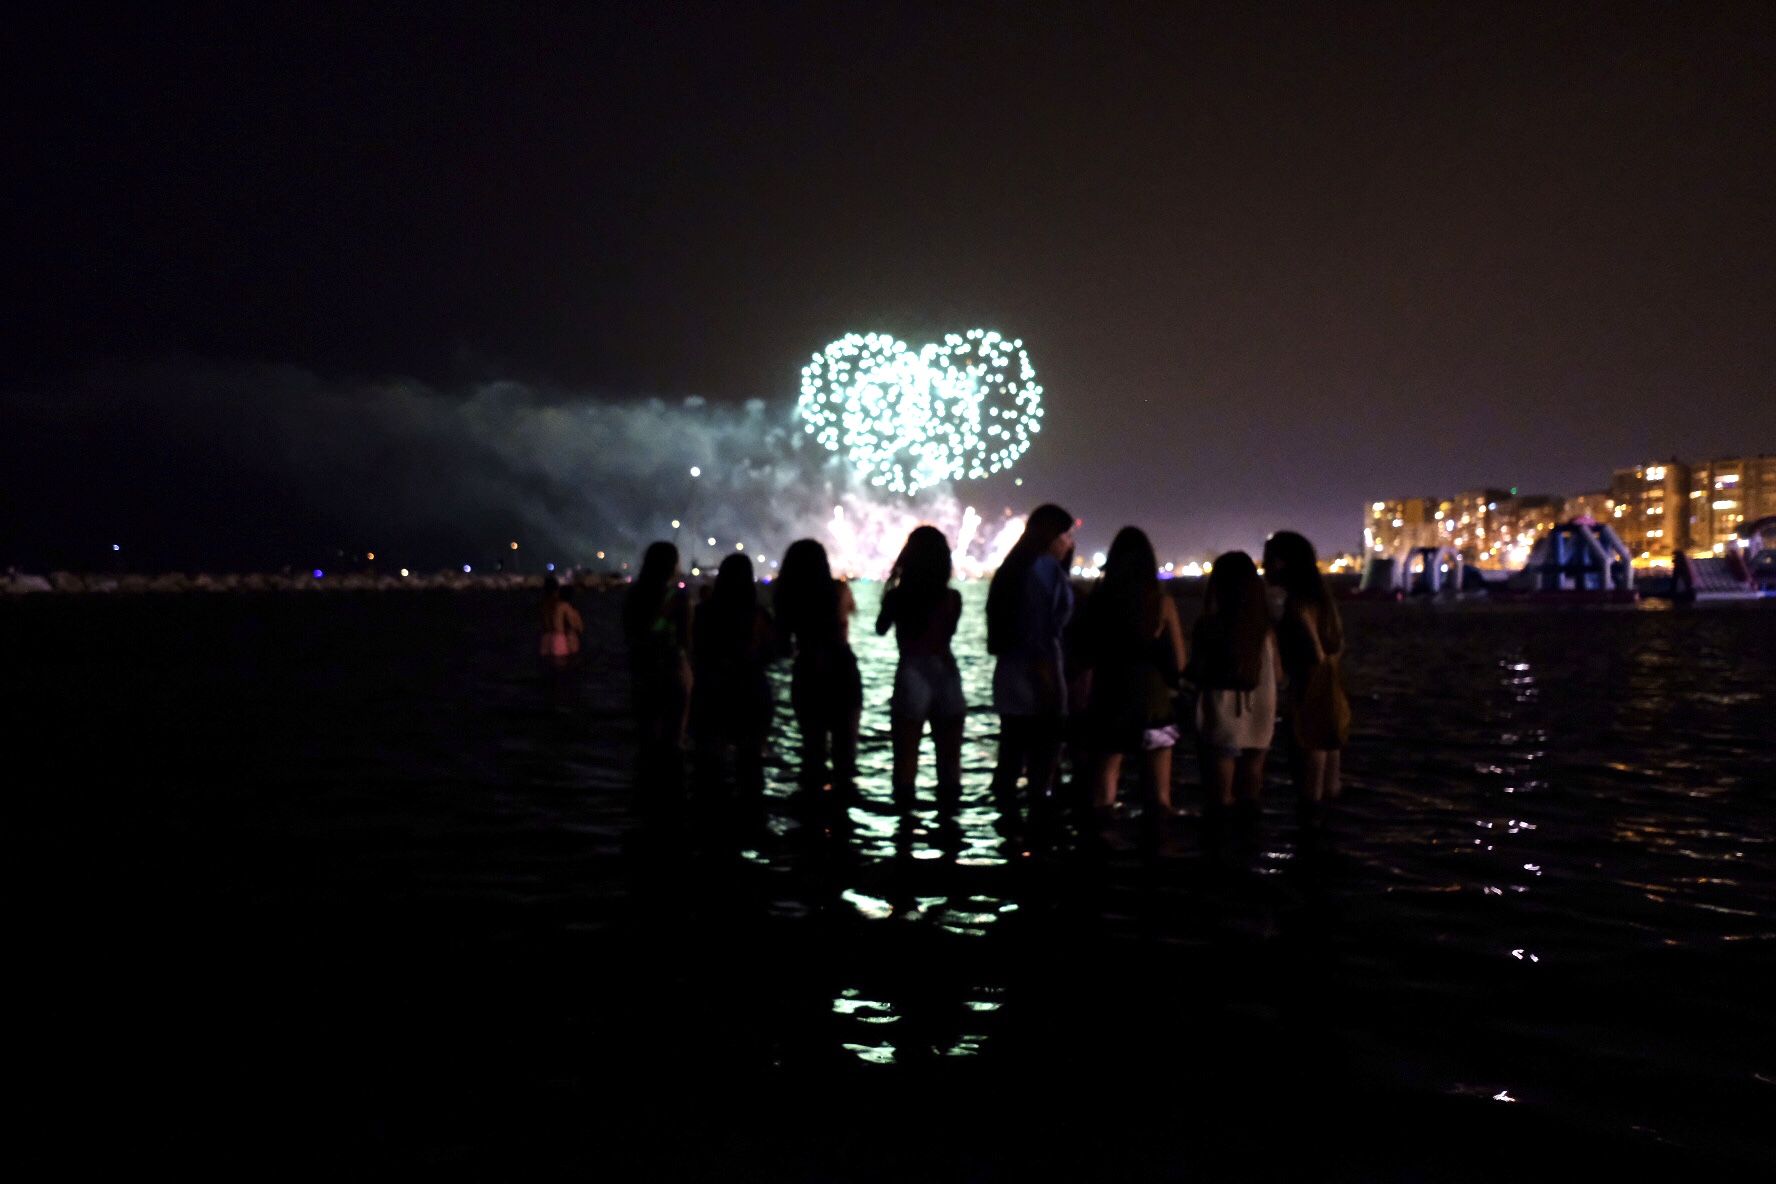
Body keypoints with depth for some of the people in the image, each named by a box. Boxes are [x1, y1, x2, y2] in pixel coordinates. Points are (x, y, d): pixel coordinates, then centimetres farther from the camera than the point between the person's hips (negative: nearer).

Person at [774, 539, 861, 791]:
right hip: (841, 669, -2)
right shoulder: (838, 589, -9)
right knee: (844, 738, 9)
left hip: (806, 672, 2)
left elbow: (783, 637, 1)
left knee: (812, 741, 15)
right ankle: (844, 785, 6)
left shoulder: (787, 596, -7)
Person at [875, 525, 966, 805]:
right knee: (949, 758, 11)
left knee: (906, 757, 5)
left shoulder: (897, 595, -5)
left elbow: (881, 628, 12)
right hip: (947, 676, 2)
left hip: (912, 676, -2)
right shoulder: (953, 598, -2)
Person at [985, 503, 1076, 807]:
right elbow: (1041, 632, -18)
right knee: (1042, 759, -3)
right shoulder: (1046, 567, -10)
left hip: (1010, 674, 8)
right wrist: (1052, 685, -17)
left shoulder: (1014, 567, 16)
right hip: (1035, 674, -8)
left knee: (1011, 758, 10)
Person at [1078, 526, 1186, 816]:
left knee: (1102, 795, 8)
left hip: (1108, 703, 1)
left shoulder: (1098, 599, -5)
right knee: (1159, 795, 10)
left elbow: (1086, 653, 3)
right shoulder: (1162, 602, -8)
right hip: (1153, 706, -1)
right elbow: (1179, 663, -4)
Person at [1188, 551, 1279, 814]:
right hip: (1259, 723, 4)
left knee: (1220, 801, 6)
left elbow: (1196, 673, -7)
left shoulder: (1208, 626, -12)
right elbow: (1277, 671, 8)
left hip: (1221, 722, -4)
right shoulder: (1266, 625, -1)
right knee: (1250, 799, 16)